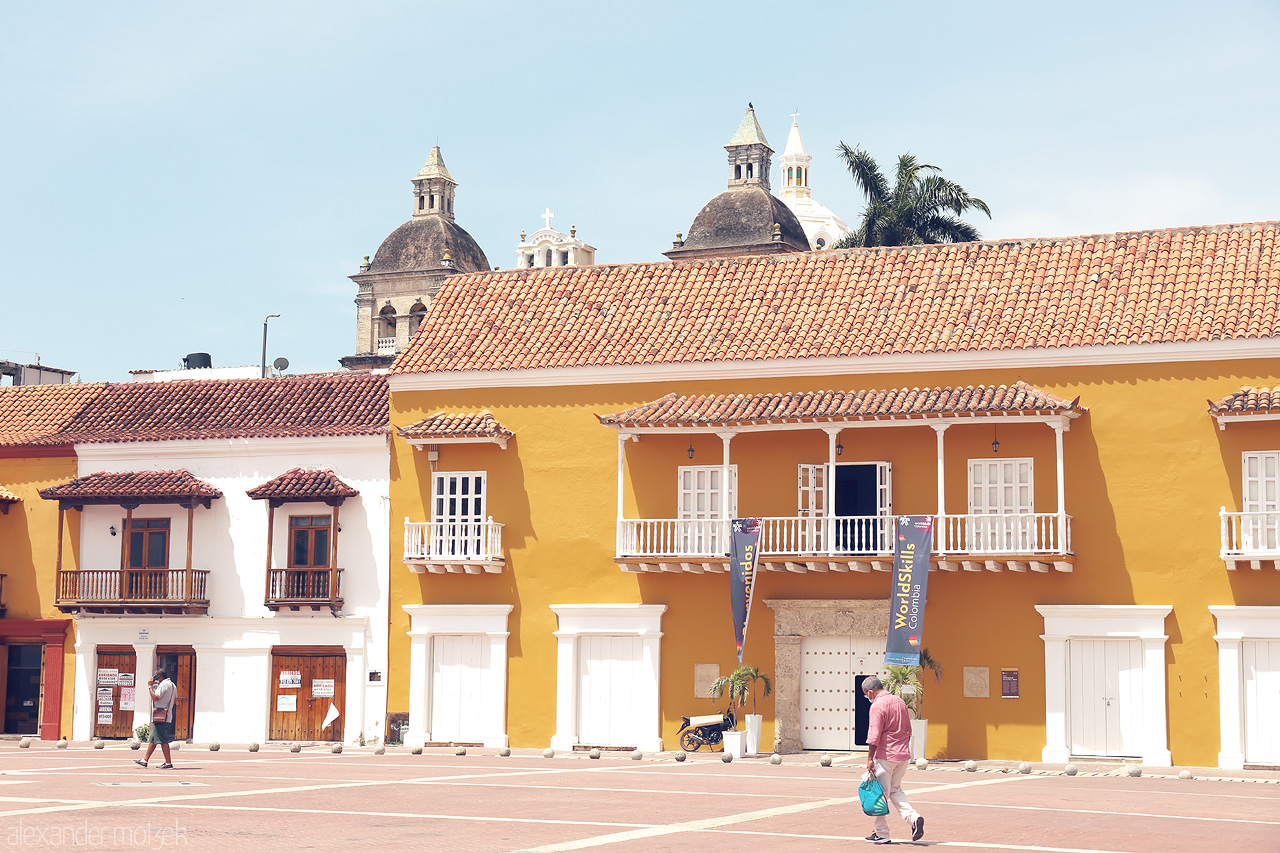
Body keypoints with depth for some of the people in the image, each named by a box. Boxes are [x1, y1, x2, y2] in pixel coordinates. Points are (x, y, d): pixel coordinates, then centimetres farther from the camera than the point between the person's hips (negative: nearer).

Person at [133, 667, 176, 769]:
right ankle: (144, 760, 18)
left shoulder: (164, 684, -12)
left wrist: (150, 686, -8)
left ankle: (168, 763, -9)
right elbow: (175, 701, 20)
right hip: (167, 717, 10)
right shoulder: (173, 685, 17)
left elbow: (155, 697, -19)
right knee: (152, 739, 13)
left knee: (162, 740, -9)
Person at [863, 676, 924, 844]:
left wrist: (870, 759, -13)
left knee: (881, 794, 3)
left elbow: (874, 736, -18)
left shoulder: (877, 706, -13)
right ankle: (913, 817, -1)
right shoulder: (900, 701, 11)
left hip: (885, 756, -7)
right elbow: (908, 730, 17)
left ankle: (882, 833, 8)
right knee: (895, 790, 19)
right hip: (903, 754, 7)